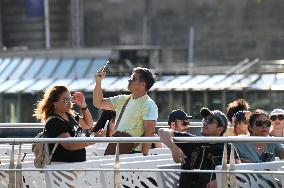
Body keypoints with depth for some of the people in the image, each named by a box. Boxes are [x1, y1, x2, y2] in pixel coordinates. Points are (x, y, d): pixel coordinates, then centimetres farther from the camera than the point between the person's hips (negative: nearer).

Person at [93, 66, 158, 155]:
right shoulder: (122, 100, 16)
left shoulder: (149, 105, -8)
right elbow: (98, 103, 23)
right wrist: (98, 81, 11)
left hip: (134, 152, -7)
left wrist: (144, 155, -23)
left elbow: (149, 133, -15)